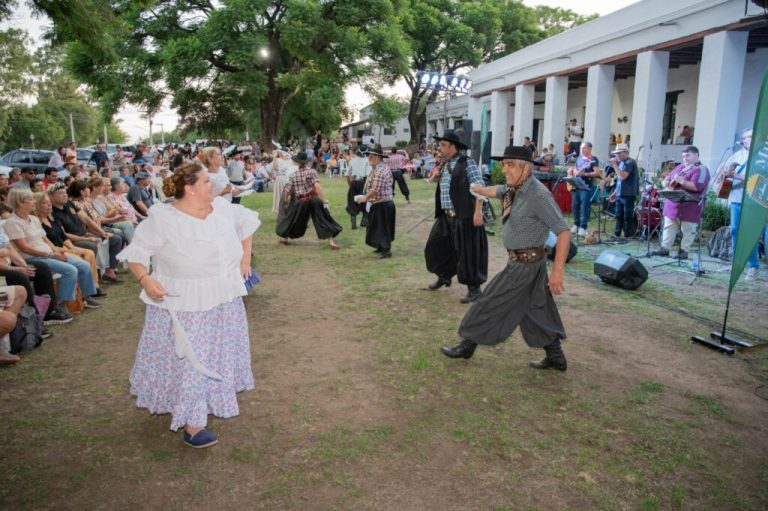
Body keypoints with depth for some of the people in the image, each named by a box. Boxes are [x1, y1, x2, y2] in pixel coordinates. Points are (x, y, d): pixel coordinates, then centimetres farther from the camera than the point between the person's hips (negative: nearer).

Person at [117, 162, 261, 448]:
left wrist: (245, 256, 13)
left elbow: (247, 222, 16)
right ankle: (190, 424, 10)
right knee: (188, 360, 0)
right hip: (181, 307, -6)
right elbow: (135, 253, -14)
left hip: (223, 302, 6)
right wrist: (145, 279, -32)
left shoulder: (222, 208, -2)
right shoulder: (163, 219, -19)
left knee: (218, 355, 19)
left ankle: (215, 397, 42)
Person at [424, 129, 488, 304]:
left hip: (465, 217, -8)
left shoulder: (467, 163, -10)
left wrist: (478, 211, -21)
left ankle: (474, 288, 13)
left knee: (467, 252, -1)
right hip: (446, 216, 8)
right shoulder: (444, 165, 13)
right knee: (437, 246, 17)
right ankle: (444, 276, 39)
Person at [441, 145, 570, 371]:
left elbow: (563, 231, -24)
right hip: (525, 260, 8)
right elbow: (496, 191, 27)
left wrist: (558, 270, -28)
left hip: (525, 263, -8)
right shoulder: (514, 187, 3)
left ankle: (467, 346, 20)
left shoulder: (538, 195, -22)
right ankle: (556, 358, 28)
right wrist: (479, 189, 47)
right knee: (537, 311, 16)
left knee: (492, 304, 4)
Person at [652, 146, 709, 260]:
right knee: (668, 227, 8)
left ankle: (684, 251, 4)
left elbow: (696, 186, -21)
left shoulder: (701, 170, -7)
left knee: (687, 230, 0)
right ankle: (664, 248, 12)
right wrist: (666, 182, 3)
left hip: (689, 207, -8)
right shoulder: (680, 167, 18)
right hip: (673, 204, 8)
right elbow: (669, 177, 26)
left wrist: (681, 181, -23)